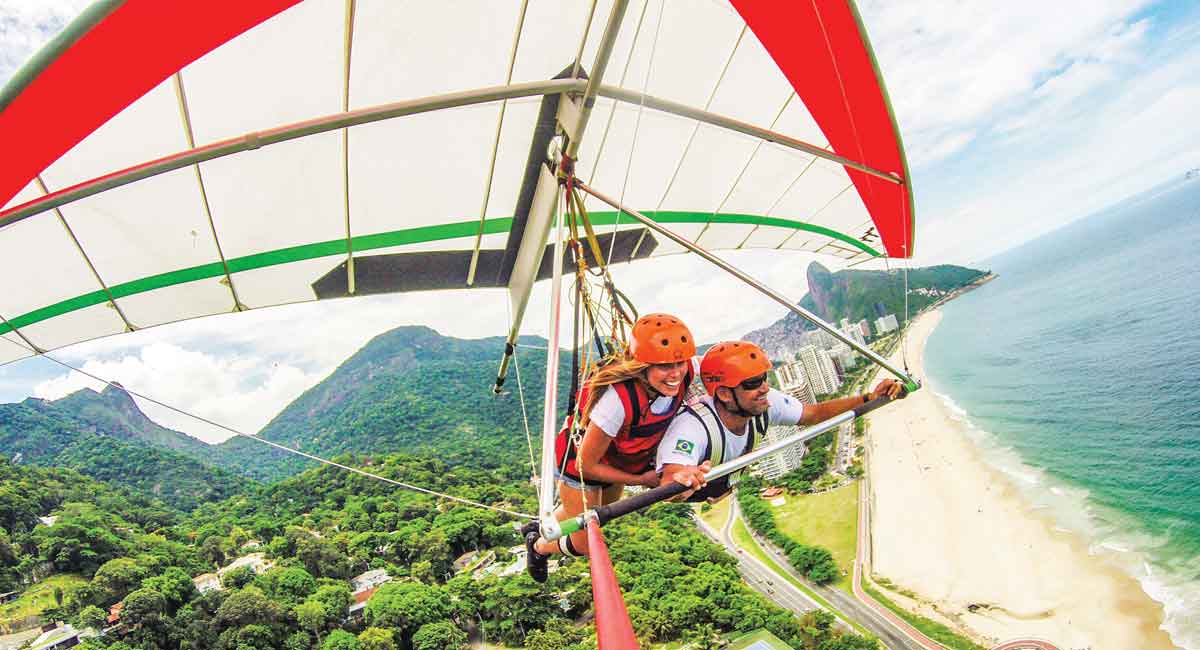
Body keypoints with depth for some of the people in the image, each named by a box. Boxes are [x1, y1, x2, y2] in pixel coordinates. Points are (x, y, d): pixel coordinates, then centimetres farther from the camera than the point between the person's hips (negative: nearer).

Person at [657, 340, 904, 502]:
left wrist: (870, 398, -16)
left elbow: (816, 413, -5)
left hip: (724, 496, 5)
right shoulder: (692, 427, -38)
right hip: (681, 513, -5)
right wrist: (679, 481, -72)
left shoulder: (766, 403, -17)